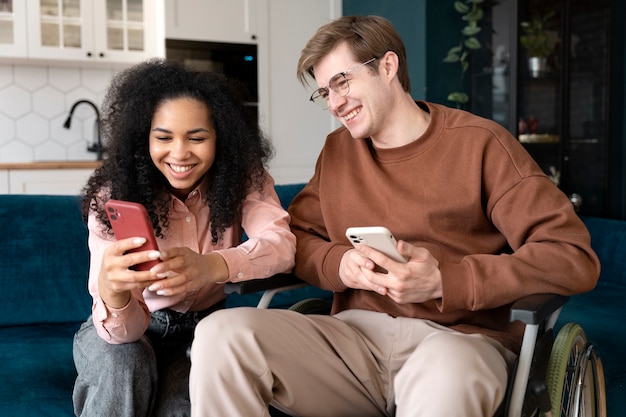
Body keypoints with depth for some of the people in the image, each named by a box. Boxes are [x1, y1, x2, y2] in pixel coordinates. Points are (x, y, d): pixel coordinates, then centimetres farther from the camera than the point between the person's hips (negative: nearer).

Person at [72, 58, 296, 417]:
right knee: (123, 366, -33)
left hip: (202, 325, 1)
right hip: (128, 333, 0)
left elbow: (282, 244, -34)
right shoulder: (113, 198, -20)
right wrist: (112, 292, -52)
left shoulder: (243, 177, -15)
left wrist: (211, 266, -54)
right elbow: (125, 331, -27)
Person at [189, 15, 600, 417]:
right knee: (221, 333, -19)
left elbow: (574, 256, -7)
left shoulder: (479, 142, -1)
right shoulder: (337, 149, 14)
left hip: (458, 338, -4)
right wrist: (339, 264, -6)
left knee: (442, 381, -41)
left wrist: (444, 282, -17)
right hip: (356, 333, 5)